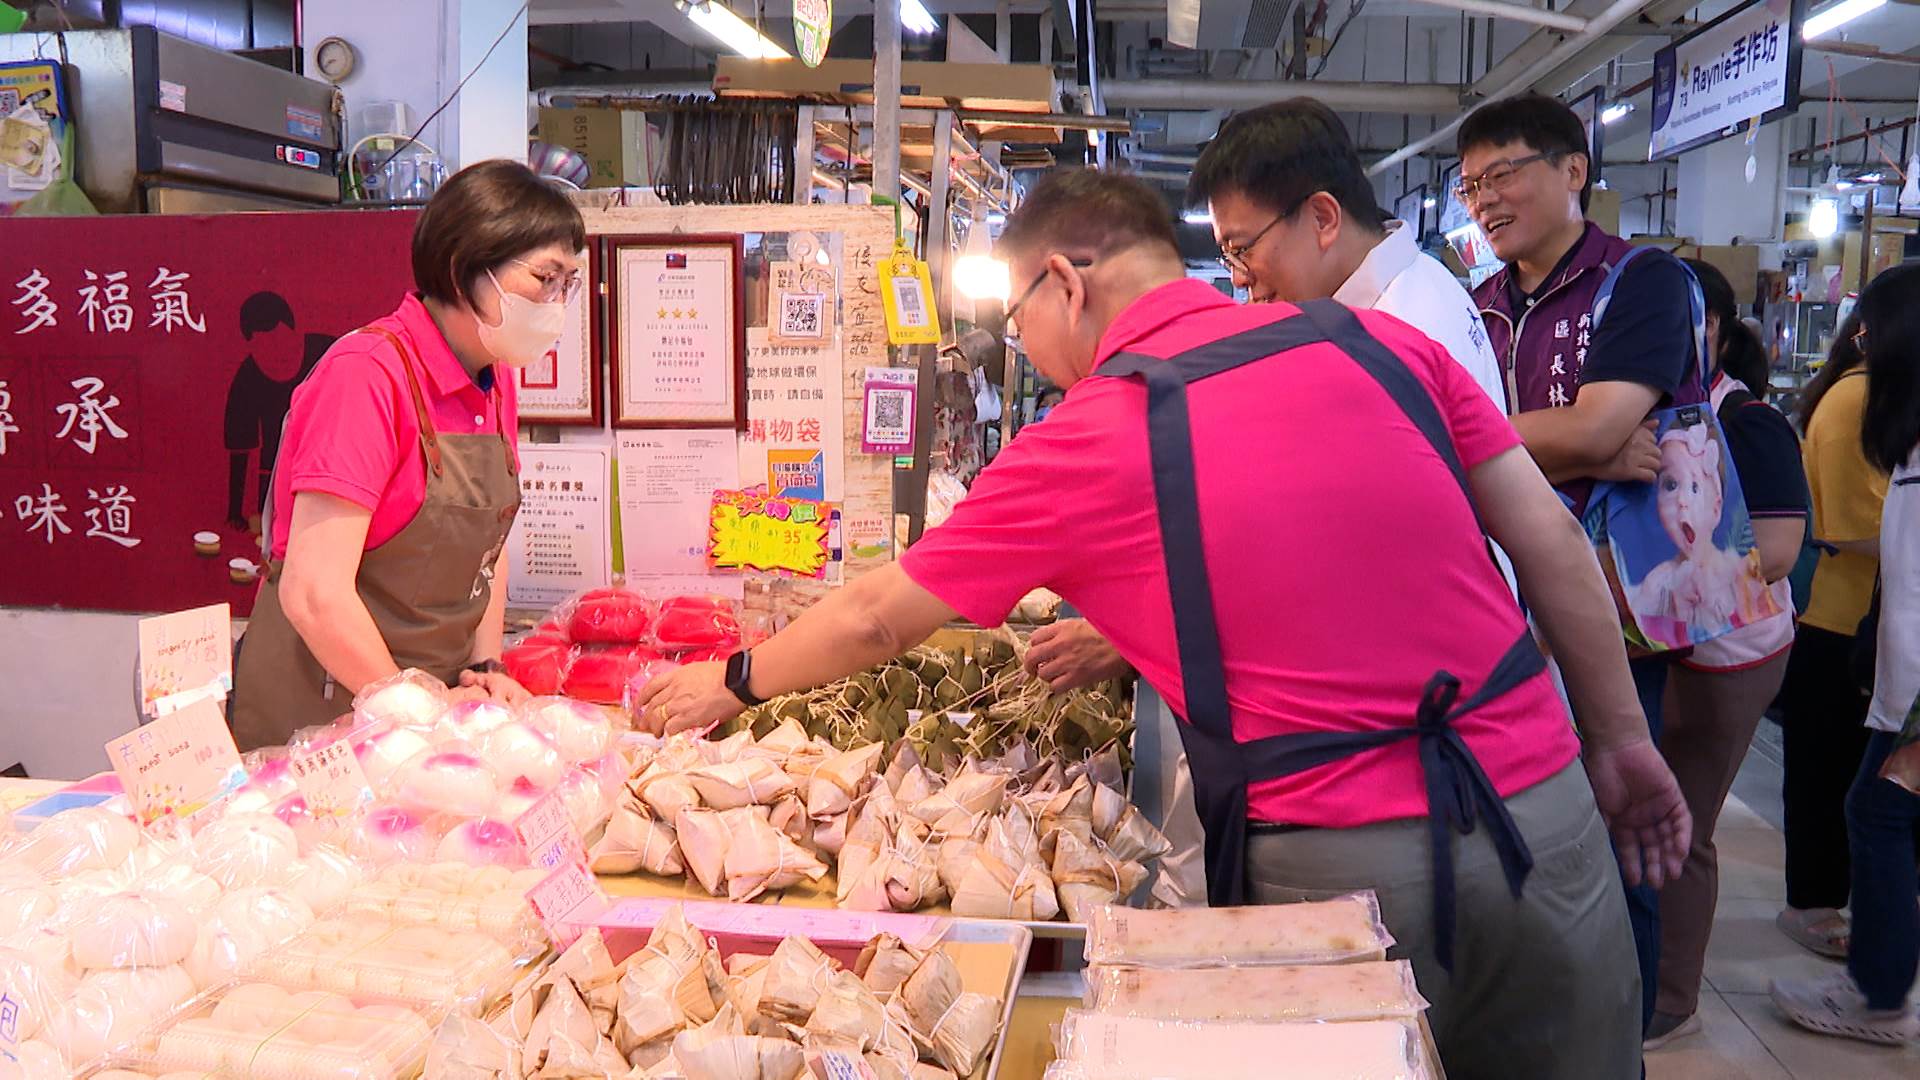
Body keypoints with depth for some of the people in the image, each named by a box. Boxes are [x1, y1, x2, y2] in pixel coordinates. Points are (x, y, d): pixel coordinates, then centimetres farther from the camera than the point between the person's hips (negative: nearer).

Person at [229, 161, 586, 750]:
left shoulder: (494, 380, 4)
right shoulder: (368, 374, -21)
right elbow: (315, 595, -26)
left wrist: (485, 668, 2)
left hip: (434, 697, 7)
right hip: (323, 707, -7)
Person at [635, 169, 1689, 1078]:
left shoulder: (1080, 443, -6)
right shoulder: (1374, 340, 3)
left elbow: (874, 621, 4)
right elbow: (1552, 539, 5)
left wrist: (730, 685, 21)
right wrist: (1620, 735, 16)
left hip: (1339, 865, -4)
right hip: (1542, 799, 5)